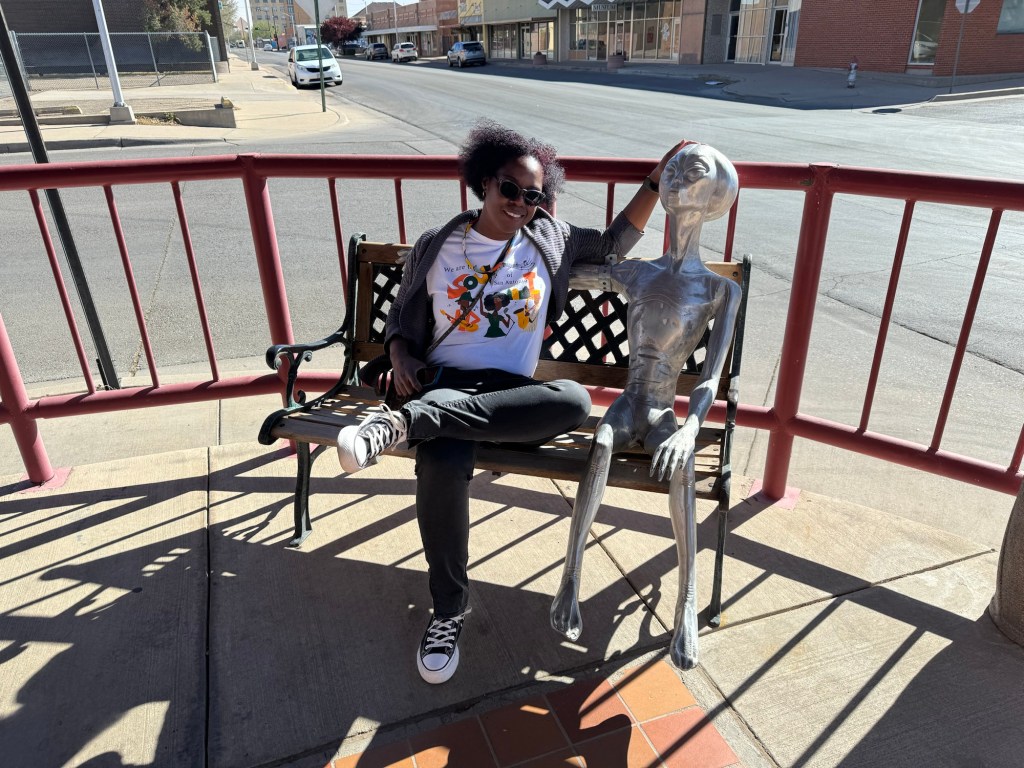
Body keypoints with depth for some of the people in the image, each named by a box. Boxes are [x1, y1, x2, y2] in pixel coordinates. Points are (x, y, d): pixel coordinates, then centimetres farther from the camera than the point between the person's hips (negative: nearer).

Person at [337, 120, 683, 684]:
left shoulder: (548, 240, 13)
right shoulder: (436, 246, 10)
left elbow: (614, 243, 18)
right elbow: (402, 314, 18)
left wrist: (657, 179, 11)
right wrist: (401, 355, -3)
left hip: (510, 391, 2)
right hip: (444, 380, -1)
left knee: (575, 401, -35)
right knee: (442, 463, -36)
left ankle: (407, 422, -34)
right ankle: (449, 609, -13)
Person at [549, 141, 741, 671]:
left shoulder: (721, 290, 0)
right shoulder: (635, 274, 8)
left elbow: (711, 375, -12)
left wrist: (690, 428, -29)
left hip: (664, 411, -1)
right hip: (626, 403, 2)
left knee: (680, 463, -36)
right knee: (601, 445, -34)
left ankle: (687, 604, -30)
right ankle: (570, 578, -28)